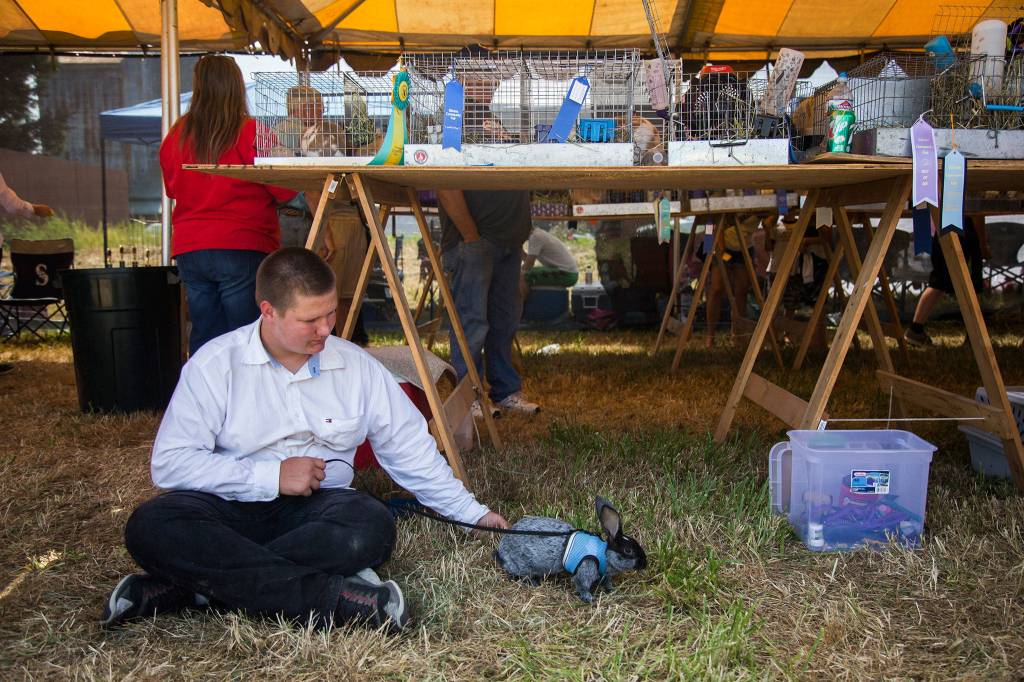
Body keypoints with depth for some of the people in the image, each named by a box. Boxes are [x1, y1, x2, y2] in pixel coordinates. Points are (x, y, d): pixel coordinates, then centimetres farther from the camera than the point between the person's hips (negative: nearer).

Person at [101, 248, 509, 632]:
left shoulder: (356, 365, 3)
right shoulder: (215, 364, -6)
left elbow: (410, 448, 11)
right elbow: (169, 462, -11)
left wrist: (470, 511, 12)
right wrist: (271, 476, -16)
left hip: (315, 506, 2)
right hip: (230, 504, -1)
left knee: (373, 528, -31)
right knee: (150, 528, -32)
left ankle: (193, 585, -26)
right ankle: (335, 596, -35)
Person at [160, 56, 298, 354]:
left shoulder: (176, 136, 5)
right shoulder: (252, 133, -9)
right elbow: (285, 191, -8)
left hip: (188, 249, 5)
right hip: (242, 248, -5)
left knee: (203, 337, 11)